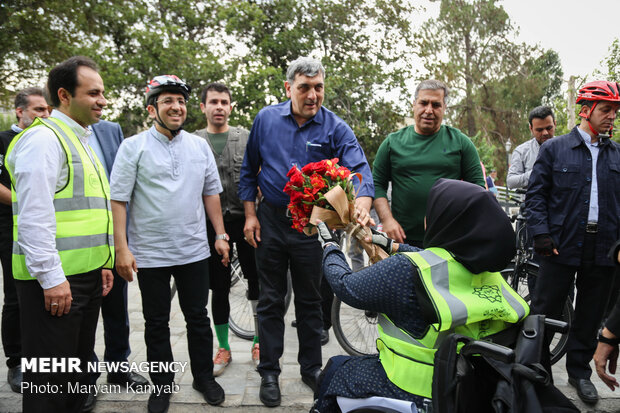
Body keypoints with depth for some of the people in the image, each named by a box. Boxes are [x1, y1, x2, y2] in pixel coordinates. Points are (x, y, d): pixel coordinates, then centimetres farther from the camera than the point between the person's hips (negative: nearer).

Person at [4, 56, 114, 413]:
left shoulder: (81, 140, 18)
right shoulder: (44, 137, -11)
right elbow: (34, 216, -18)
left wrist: (102, 263, 19)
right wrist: (51, 277, -19)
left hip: (87, 275, 9)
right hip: (55, 280, -9)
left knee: (78, 368, 18)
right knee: (50, 381, 2)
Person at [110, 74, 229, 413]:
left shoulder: (199, 146, 6)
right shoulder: (133, 147, -4)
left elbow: (211, 193, 11)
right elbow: (118, 199, -7)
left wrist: (220, 235, 8)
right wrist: (121, 248, -12)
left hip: (194, 251, 3)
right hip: (150, 254, -2)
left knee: (198, 318, 13)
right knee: (156, 324, 11)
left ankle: (204, 377, 31)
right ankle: (162, 385, 30)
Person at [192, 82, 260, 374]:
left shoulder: (247, 138, 7)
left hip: (245, 220, 0)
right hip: (212, 223, 0)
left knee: (257, 282, 3)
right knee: (219, 288, 8)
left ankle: (259, 342, 21)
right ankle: (223, 348, 22)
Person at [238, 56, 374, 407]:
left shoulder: (335, 127, -8)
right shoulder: (266, 119, -1)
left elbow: (359, 169, -21)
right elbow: (249, 169, 7)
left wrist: (361, 206, -41)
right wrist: (250, 214, 2)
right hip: (270, 221, 1)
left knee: (310, 301, 12)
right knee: (271, 300, 10)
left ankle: (311, 368, 31)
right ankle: (269, 372, 26)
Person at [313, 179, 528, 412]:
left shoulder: (408, 270, -28)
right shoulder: (489, 269, -6)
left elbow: (346, 287, -13)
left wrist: (329, 246, 5)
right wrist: (392, 246, 25)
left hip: (411, 393, -6)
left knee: (335, 367, 20)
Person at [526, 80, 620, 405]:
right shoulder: (554, 149, 1)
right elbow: (535, 193, -1)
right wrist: (541, 233, -11)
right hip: (561, 246, -3)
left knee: (590, 316, 14)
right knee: (544, 310, 3)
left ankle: (579, 371, 32)